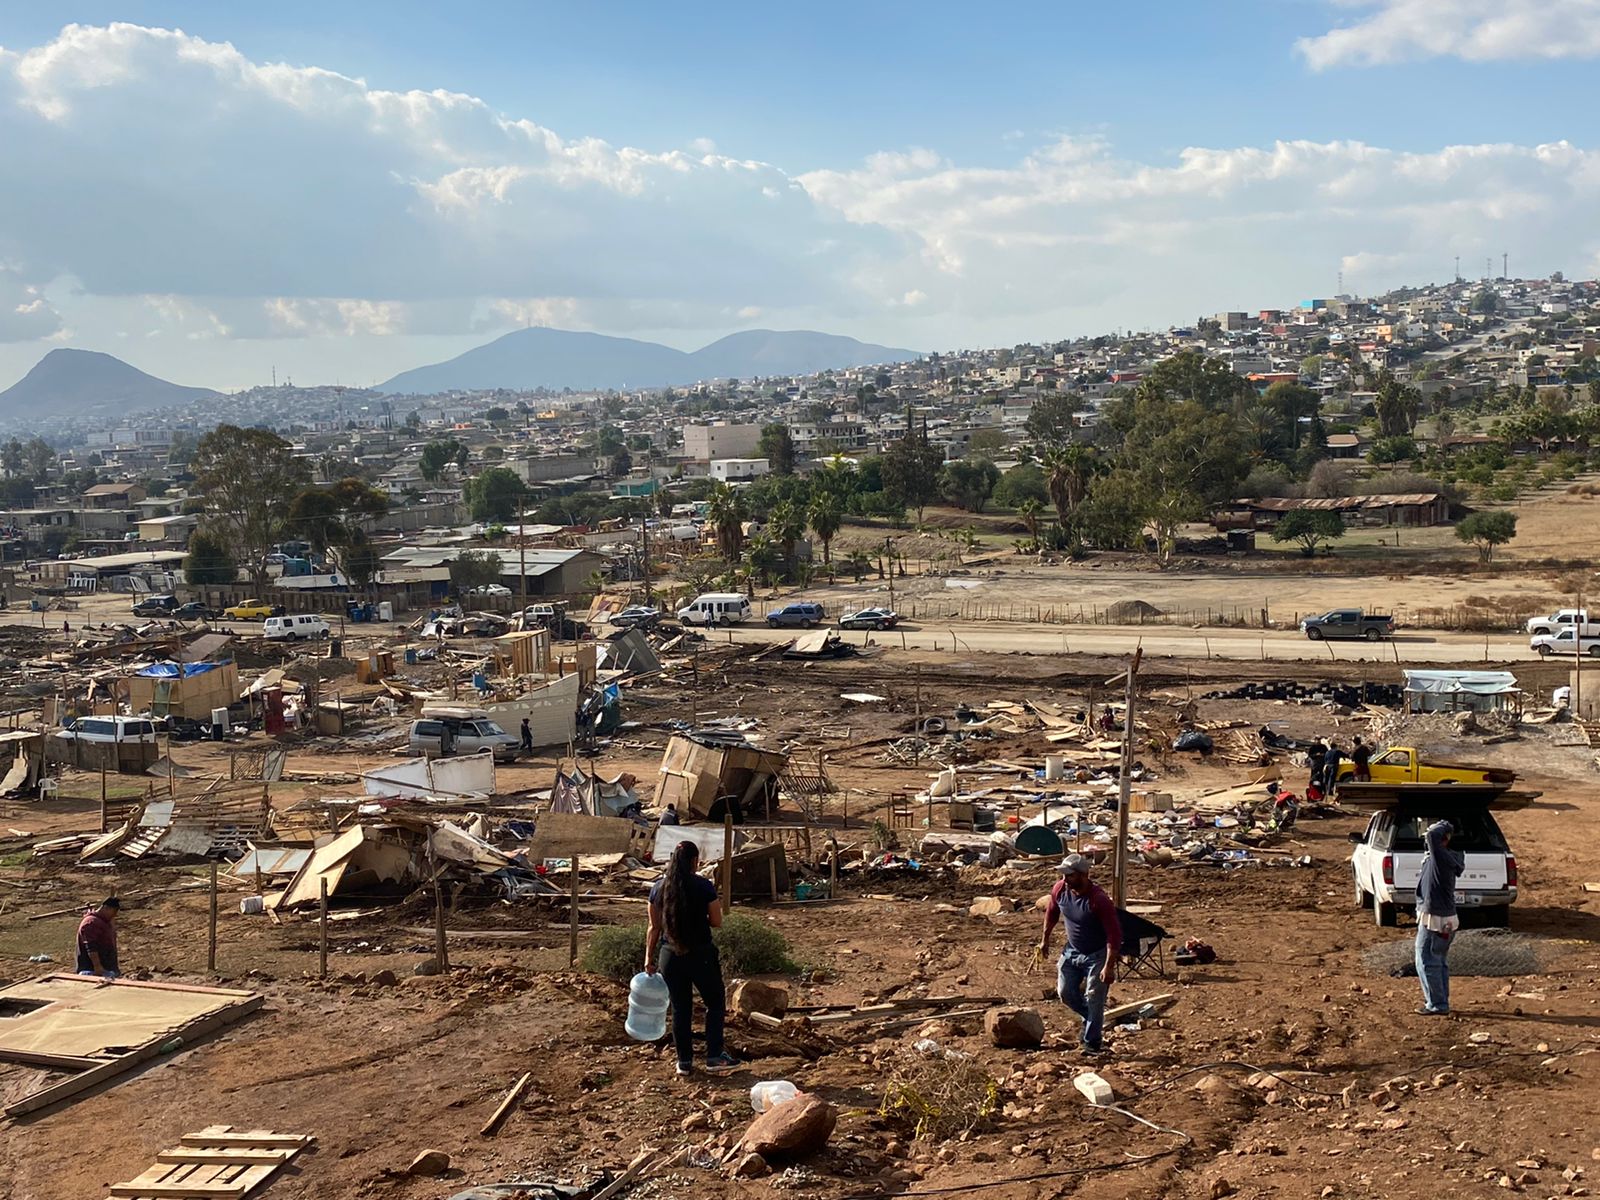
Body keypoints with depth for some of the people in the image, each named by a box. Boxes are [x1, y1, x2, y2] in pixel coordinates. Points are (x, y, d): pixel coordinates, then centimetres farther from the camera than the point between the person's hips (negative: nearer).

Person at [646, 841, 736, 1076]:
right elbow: (717, 922, -6)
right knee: (715, 1004, 13)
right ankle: (714, 1056, 10)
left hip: (670, 955, 3)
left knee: (680, 1009, 12)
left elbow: (654, 927, 3)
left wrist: (649, 958, 11)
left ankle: (684, 1061, 16)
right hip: (700, 954, -3)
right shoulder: (704, 887, -11)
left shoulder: (659, 888, -1)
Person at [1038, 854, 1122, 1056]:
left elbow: (1114, 934, -28)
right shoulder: (1060, 889, -15)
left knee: (1094, 999, -3)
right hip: (1072, 951, 6)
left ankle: (1091, 1043, 13)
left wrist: (1109, 967, -30)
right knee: (1065, 992, 8)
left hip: (1097, 955, -6)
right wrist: (1045, 939, 16)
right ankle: (1091, 1020, 35)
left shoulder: (1099, 900, -32)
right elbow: (1052, 912, 8)